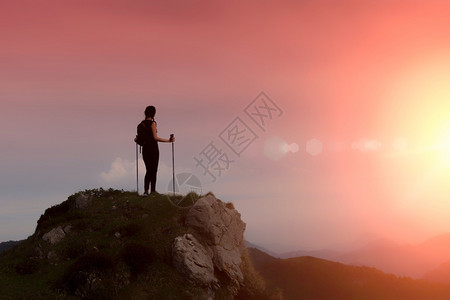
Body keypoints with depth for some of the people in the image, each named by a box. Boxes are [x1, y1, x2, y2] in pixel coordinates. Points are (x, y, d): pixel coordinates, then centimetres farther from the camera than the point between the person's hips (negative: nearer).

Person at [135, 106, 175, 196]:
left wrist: (136, 139, 33)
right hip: (153, 148, -6)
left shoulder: (142, 123, 6)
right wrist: (168, 140, -14)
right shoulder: (152, 123, -12)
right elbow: (155, 137, -17)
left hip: (145, 148, 6)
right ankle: (153, 190, 6)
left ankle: (146, 190, 6)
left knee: (148, 170, 12)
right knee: (153, 170, 4)